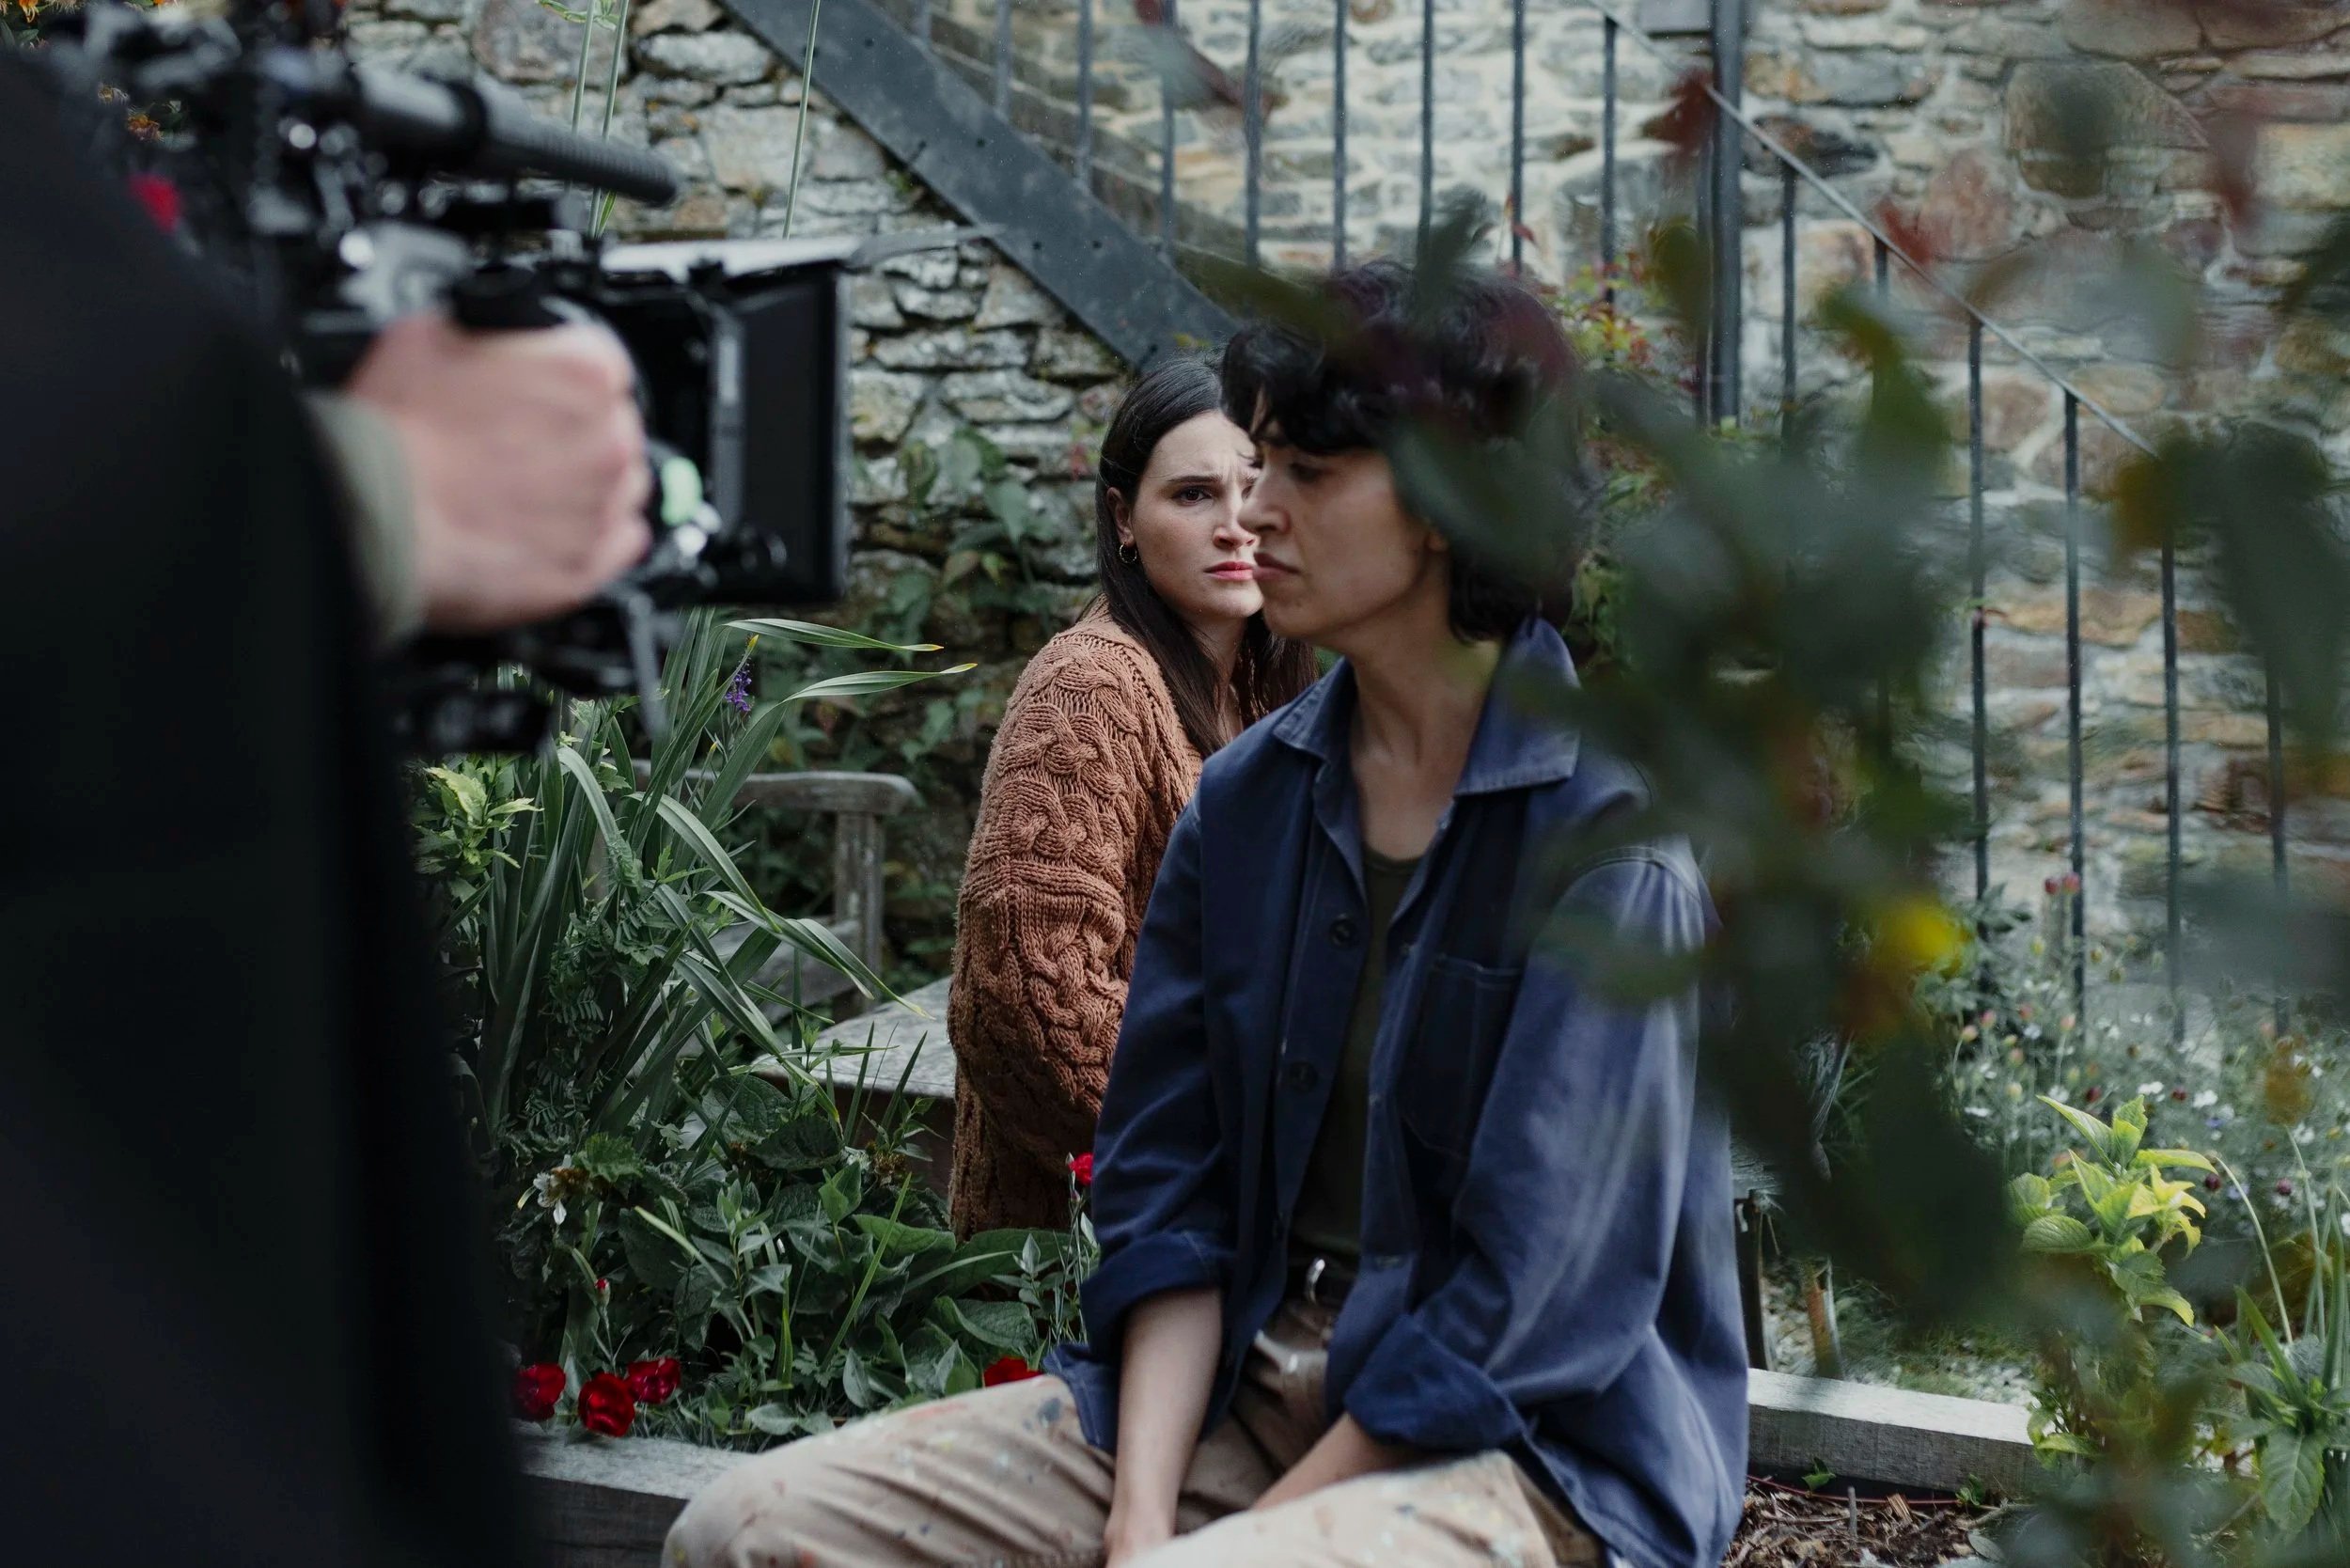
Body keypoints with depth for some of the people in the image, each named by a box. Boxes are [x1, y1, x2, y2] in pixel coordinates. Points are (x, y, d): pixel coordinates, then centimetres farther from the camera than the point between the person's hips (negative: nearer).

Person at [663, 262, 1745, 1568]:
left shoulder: (1614, 830, -12)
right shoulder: (1247, 800, 7)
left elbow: (1531, 1299, -15)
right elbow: (1170, 1197, 5)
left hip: (1533, 1452, -6)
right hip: (1252, 1384, 6)